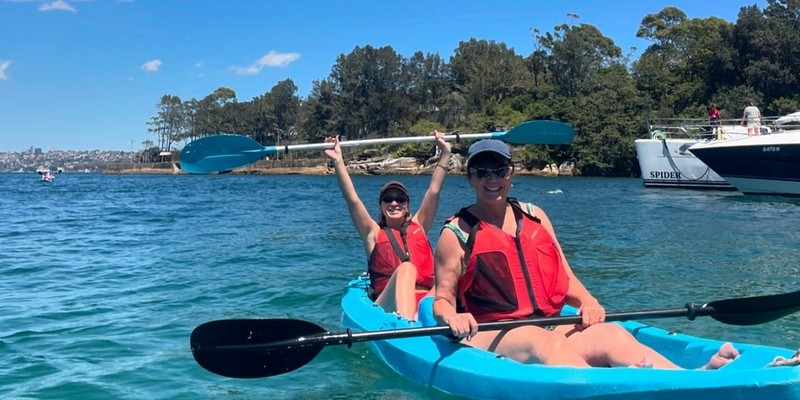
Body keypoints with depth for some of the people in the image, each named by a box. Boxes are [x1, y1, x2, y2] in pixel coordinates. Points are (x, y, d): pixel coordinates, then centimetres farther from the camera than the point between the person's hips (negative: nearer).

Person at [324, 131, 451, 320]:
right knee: (406, 268, -33)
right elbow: (352, 200, 8)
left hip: (426, 302, 3)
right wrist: (338, 161, 1)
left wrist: (445, 153, 16)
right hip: (389, 307, -2)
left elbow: (434, 191, 20)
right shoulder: (374, 233, 18)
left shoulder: (418, 226, 25)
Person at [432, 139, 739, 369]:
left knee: (610, 334, -25)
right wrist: (452, 317, -24)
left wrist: (587, 302, -6)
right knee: (546, 344, -38)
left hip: (548, 328, 5)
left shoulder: (533, 216, 17)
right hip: (488, 337, -5)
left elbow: (564, 278, 15)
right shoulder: (457, 233, 3)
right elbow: (442, 300, -1)